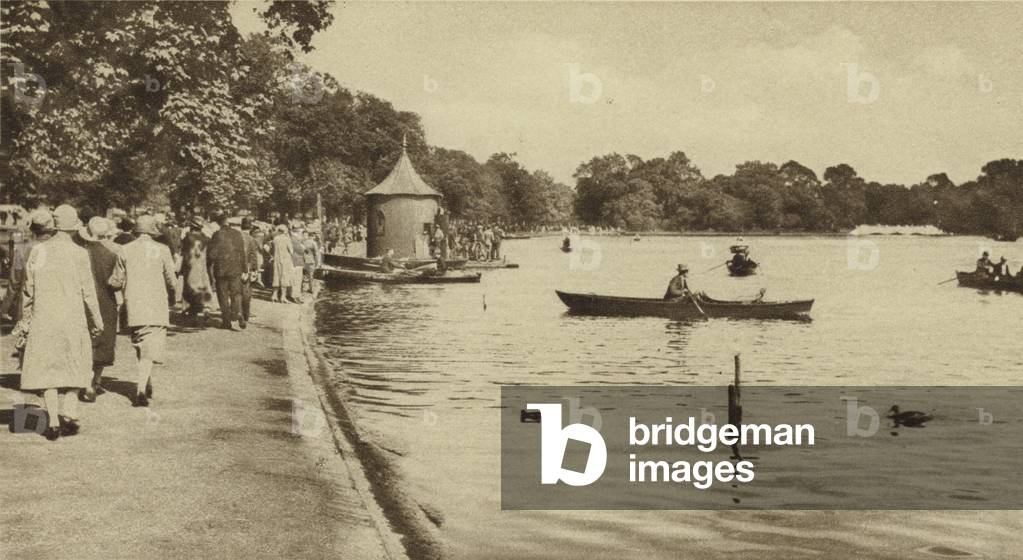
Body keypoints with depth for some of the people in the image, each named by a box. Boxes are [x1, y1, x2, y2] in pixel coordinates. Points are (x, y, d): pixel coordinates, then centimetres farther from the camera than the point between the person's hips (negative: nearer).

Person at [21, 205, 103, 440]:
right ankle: (69, 415, 5)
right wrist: (96, 319, 5)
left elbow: (29, 287, 4)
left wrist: (27, 314, 15)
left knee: (46, 369, 6)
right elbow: (87, 290, -5)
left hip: (43, 318, 2)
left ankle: (53, 421, 1)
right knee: (73, 367, 14)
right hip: (73, 319, -1)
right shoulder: (78, 254, -8)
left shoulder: (38, 251, -1)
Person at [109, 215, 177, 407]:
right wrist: (171, 295, 19)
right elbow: (170, 280, -2)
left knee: (141, 347, 18)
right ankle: (141, 389, -18)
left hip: (133, 307, 2)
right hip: (156, 306, -2)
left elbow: (116, 282, 3)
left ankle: (147, 386, 27)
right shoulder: (162, 250, -3)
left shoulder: (125, 251, 2)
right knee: (149, 350, -4)